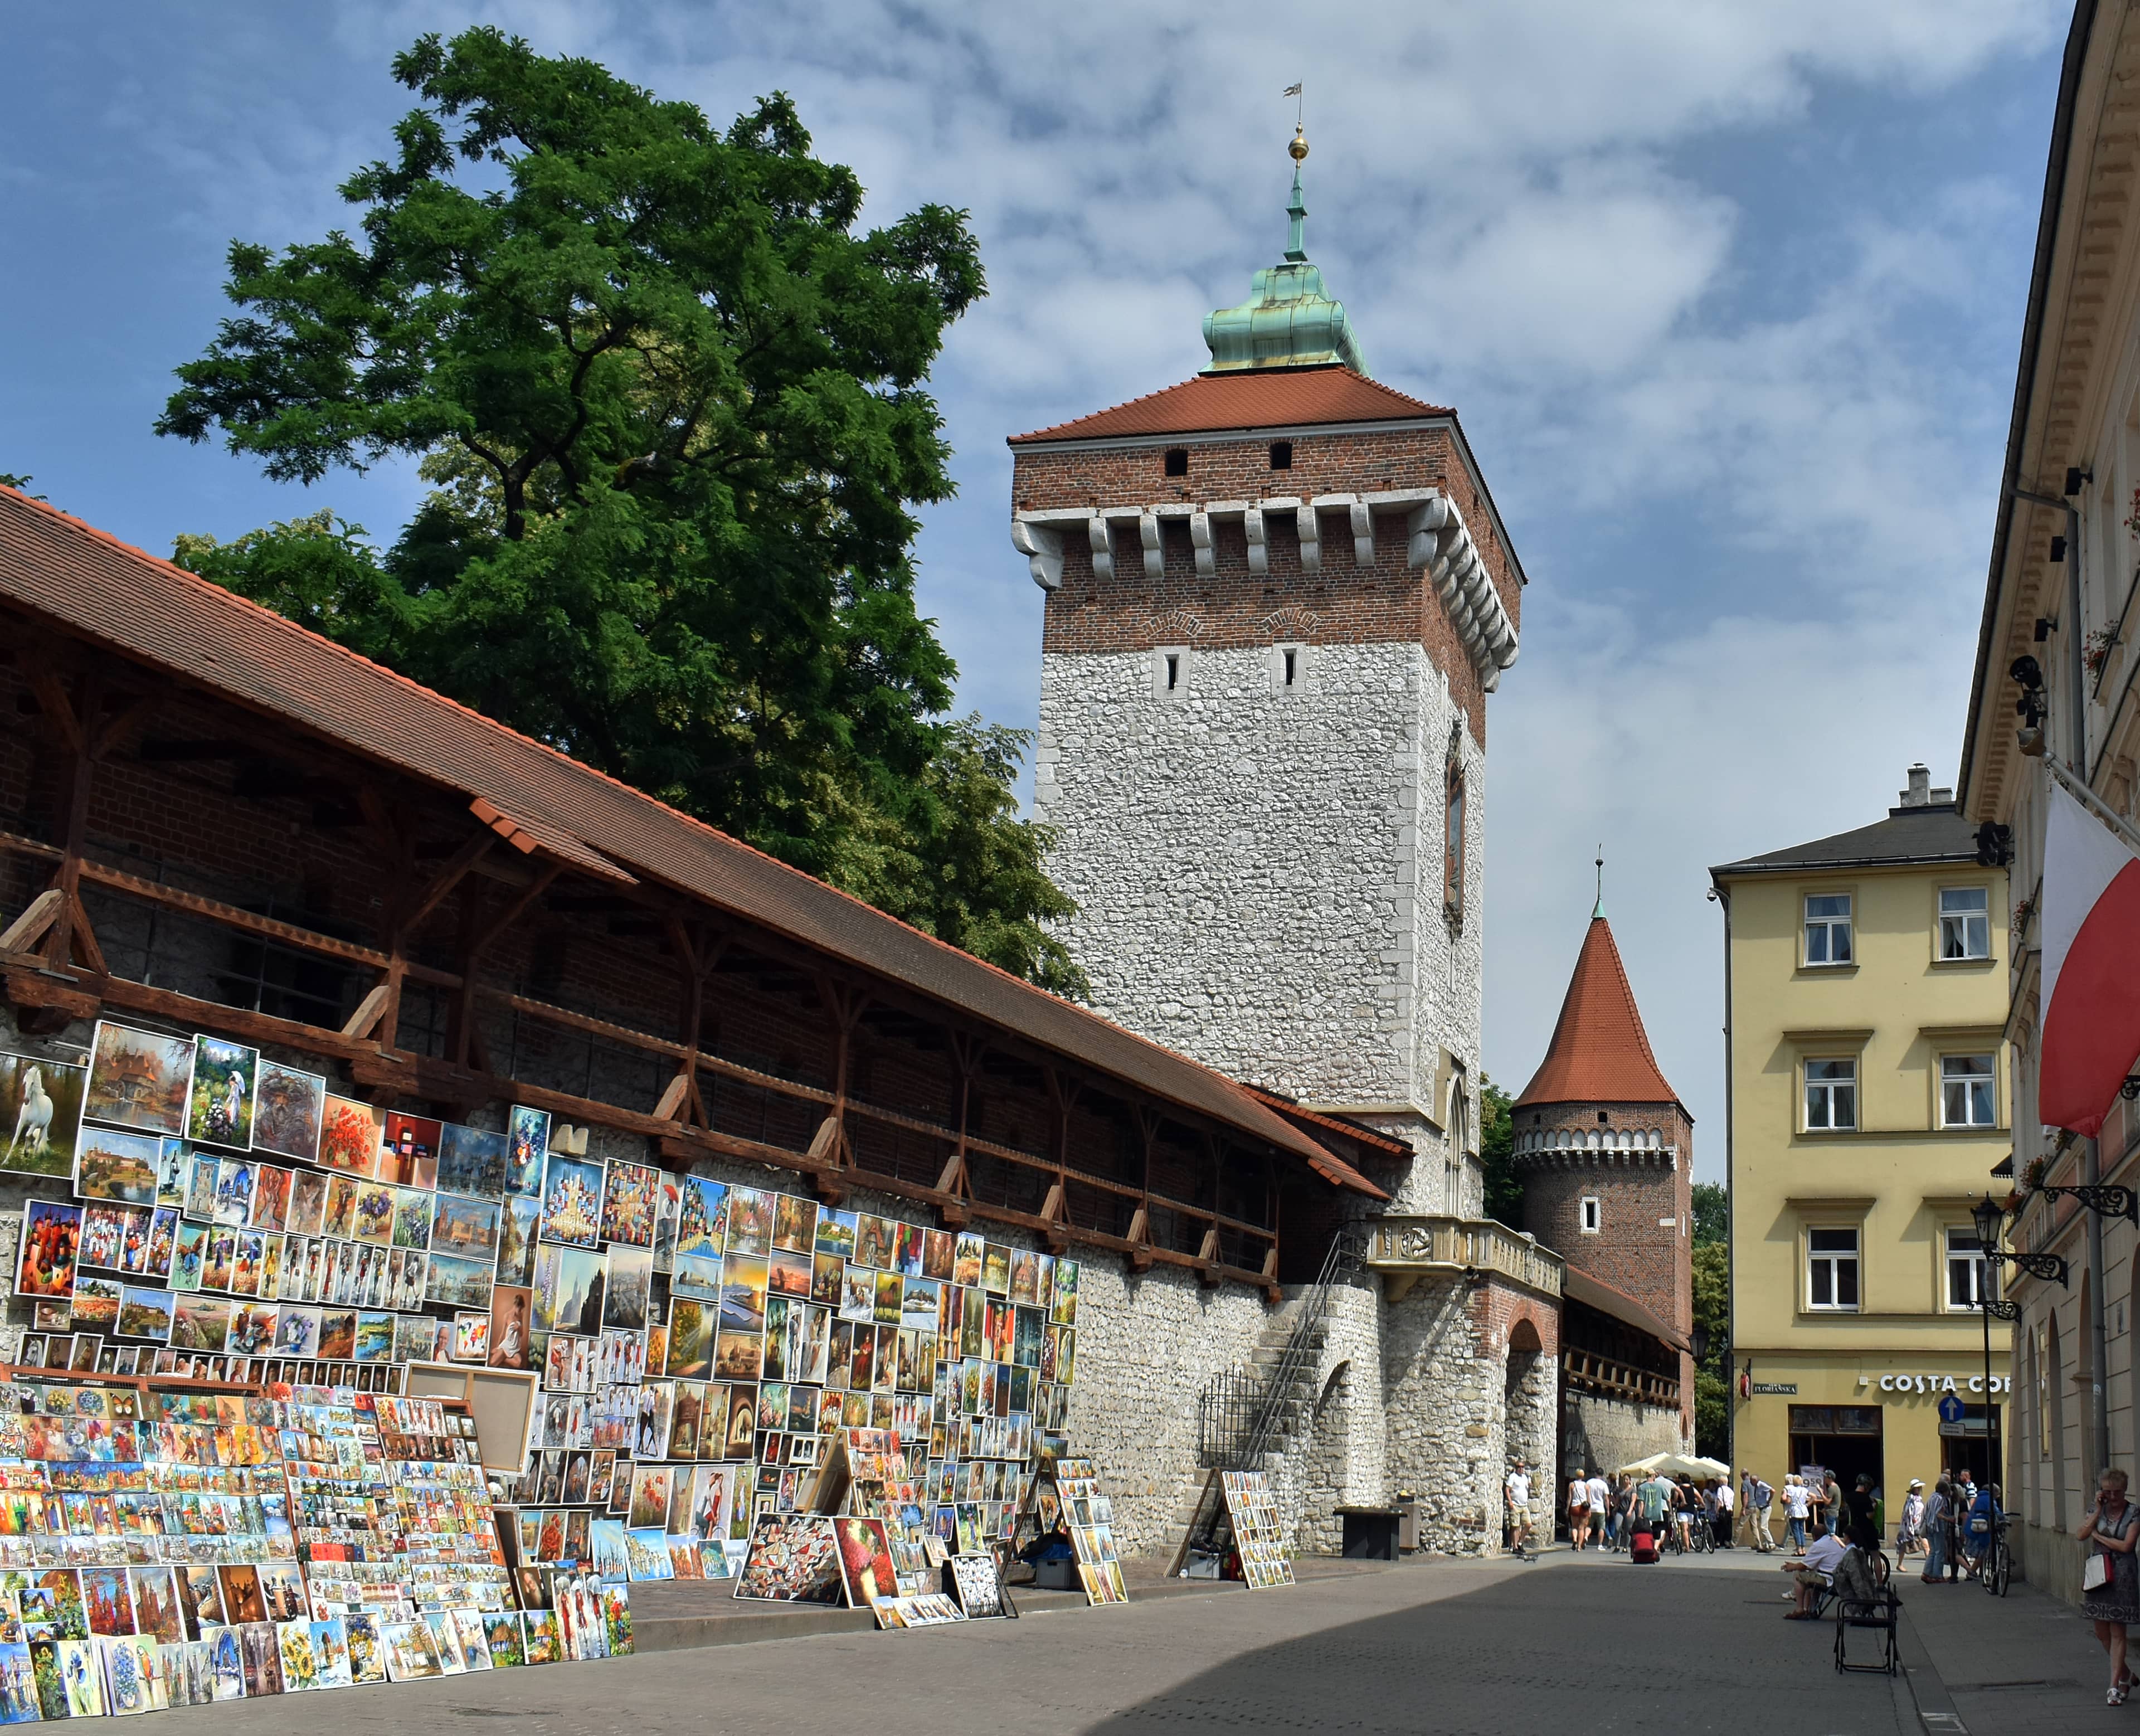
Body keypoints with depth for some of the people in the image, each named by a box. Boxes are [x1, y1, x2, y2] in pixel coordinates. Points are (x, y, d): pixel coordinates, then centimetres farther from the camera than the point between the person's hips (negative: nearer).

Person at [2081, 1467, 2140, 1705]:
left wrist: (2097, 1535, -7)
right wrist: (2099, 1510, -10)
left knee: (2117, 1632, -3)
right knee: (2101, 1632, 9)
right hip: (2098, 1574, 5)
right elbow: (2081, 1535, -7)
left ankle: (2115, 1686, 2)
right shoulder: (2096, 1510, 7)